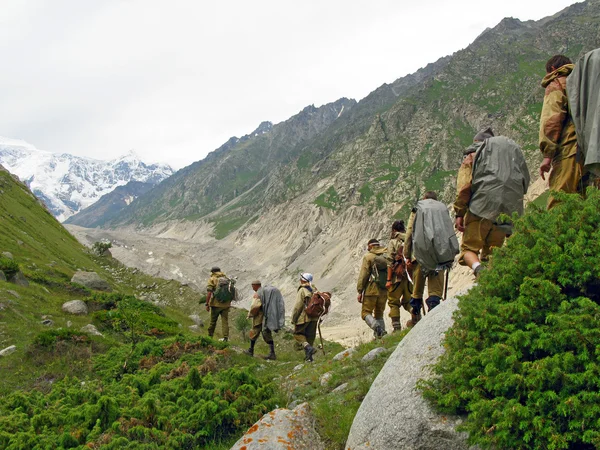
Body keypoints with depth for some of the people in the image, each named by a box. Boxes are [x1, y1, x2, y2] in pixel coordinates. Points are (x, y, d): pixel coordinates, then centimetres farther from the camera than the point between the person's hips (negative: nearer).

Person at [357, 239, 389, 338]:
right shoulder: (388, 255, 11)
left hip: (372, 290, -5)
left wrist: (360, 291, -5)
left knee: (366, 312, 1)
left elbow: (363, 275, -7)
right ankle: (382, 332, 1)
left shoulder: (368, 257, -2)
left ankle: (376, 326, -24)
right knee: (379, 314, 16)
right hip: (385, 291, 5)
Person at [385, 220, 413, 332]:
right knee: (407, 301, 17)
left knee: (393, 302, 7)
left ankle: (396, 328, 1)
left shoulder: (393, 242, -1)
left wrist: (389, 279, -7)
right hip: (411, 275, 4)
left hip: (398, 275, -4)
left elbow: (390, 262, -7)